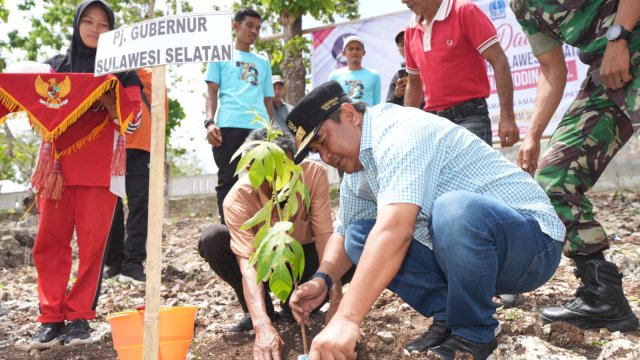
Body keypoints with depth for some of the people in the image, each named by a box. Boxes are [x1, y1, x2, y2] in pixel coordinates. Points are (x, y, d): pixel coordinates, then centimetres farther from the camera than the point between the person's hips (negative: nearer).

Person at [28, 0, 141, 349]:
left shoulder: (122, 69, 9)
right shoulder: (55, 65, 15)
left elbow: (132, 115, 0)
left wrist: (107, 101, -16)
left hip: (99, 166, -2)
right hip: (57, 163, 2)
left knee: (92, 244, -3)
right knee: (49, 243, -2)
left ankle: (79, 317, 6)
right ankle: (51, 318, 5)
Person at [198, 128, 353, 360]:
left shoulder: (314, 174, -27)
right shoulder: (238, 197, -31)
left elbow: (324, 235, -28)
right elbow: (247, 262, -38)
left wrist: (335, 297, -39)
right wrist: (262, 325, -52)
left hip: (303, 258, 1)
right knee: (212, 239, -30)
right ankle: (261, 311, -9)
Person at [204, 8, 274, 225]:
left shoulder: (263, 62, 26)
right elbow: (212, 91, 7)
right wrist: (210, 122, -8)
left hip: (260, 129, 3)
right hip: (229, 126, -3)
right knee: (228, 180, -6)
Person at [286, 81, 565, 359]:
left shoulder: (400, 130, -22)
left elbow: (396, 229, -35)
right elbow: (343, 233, 16)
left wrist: (346, 319, -38)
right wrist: (322, 279, -6)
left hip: (532, 237, -8)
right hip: (467, 246, 8)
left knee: (454, 210, -39)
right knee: (360, 237, -1)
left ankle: (472, 337, -14)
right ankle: (448, 318, 0)